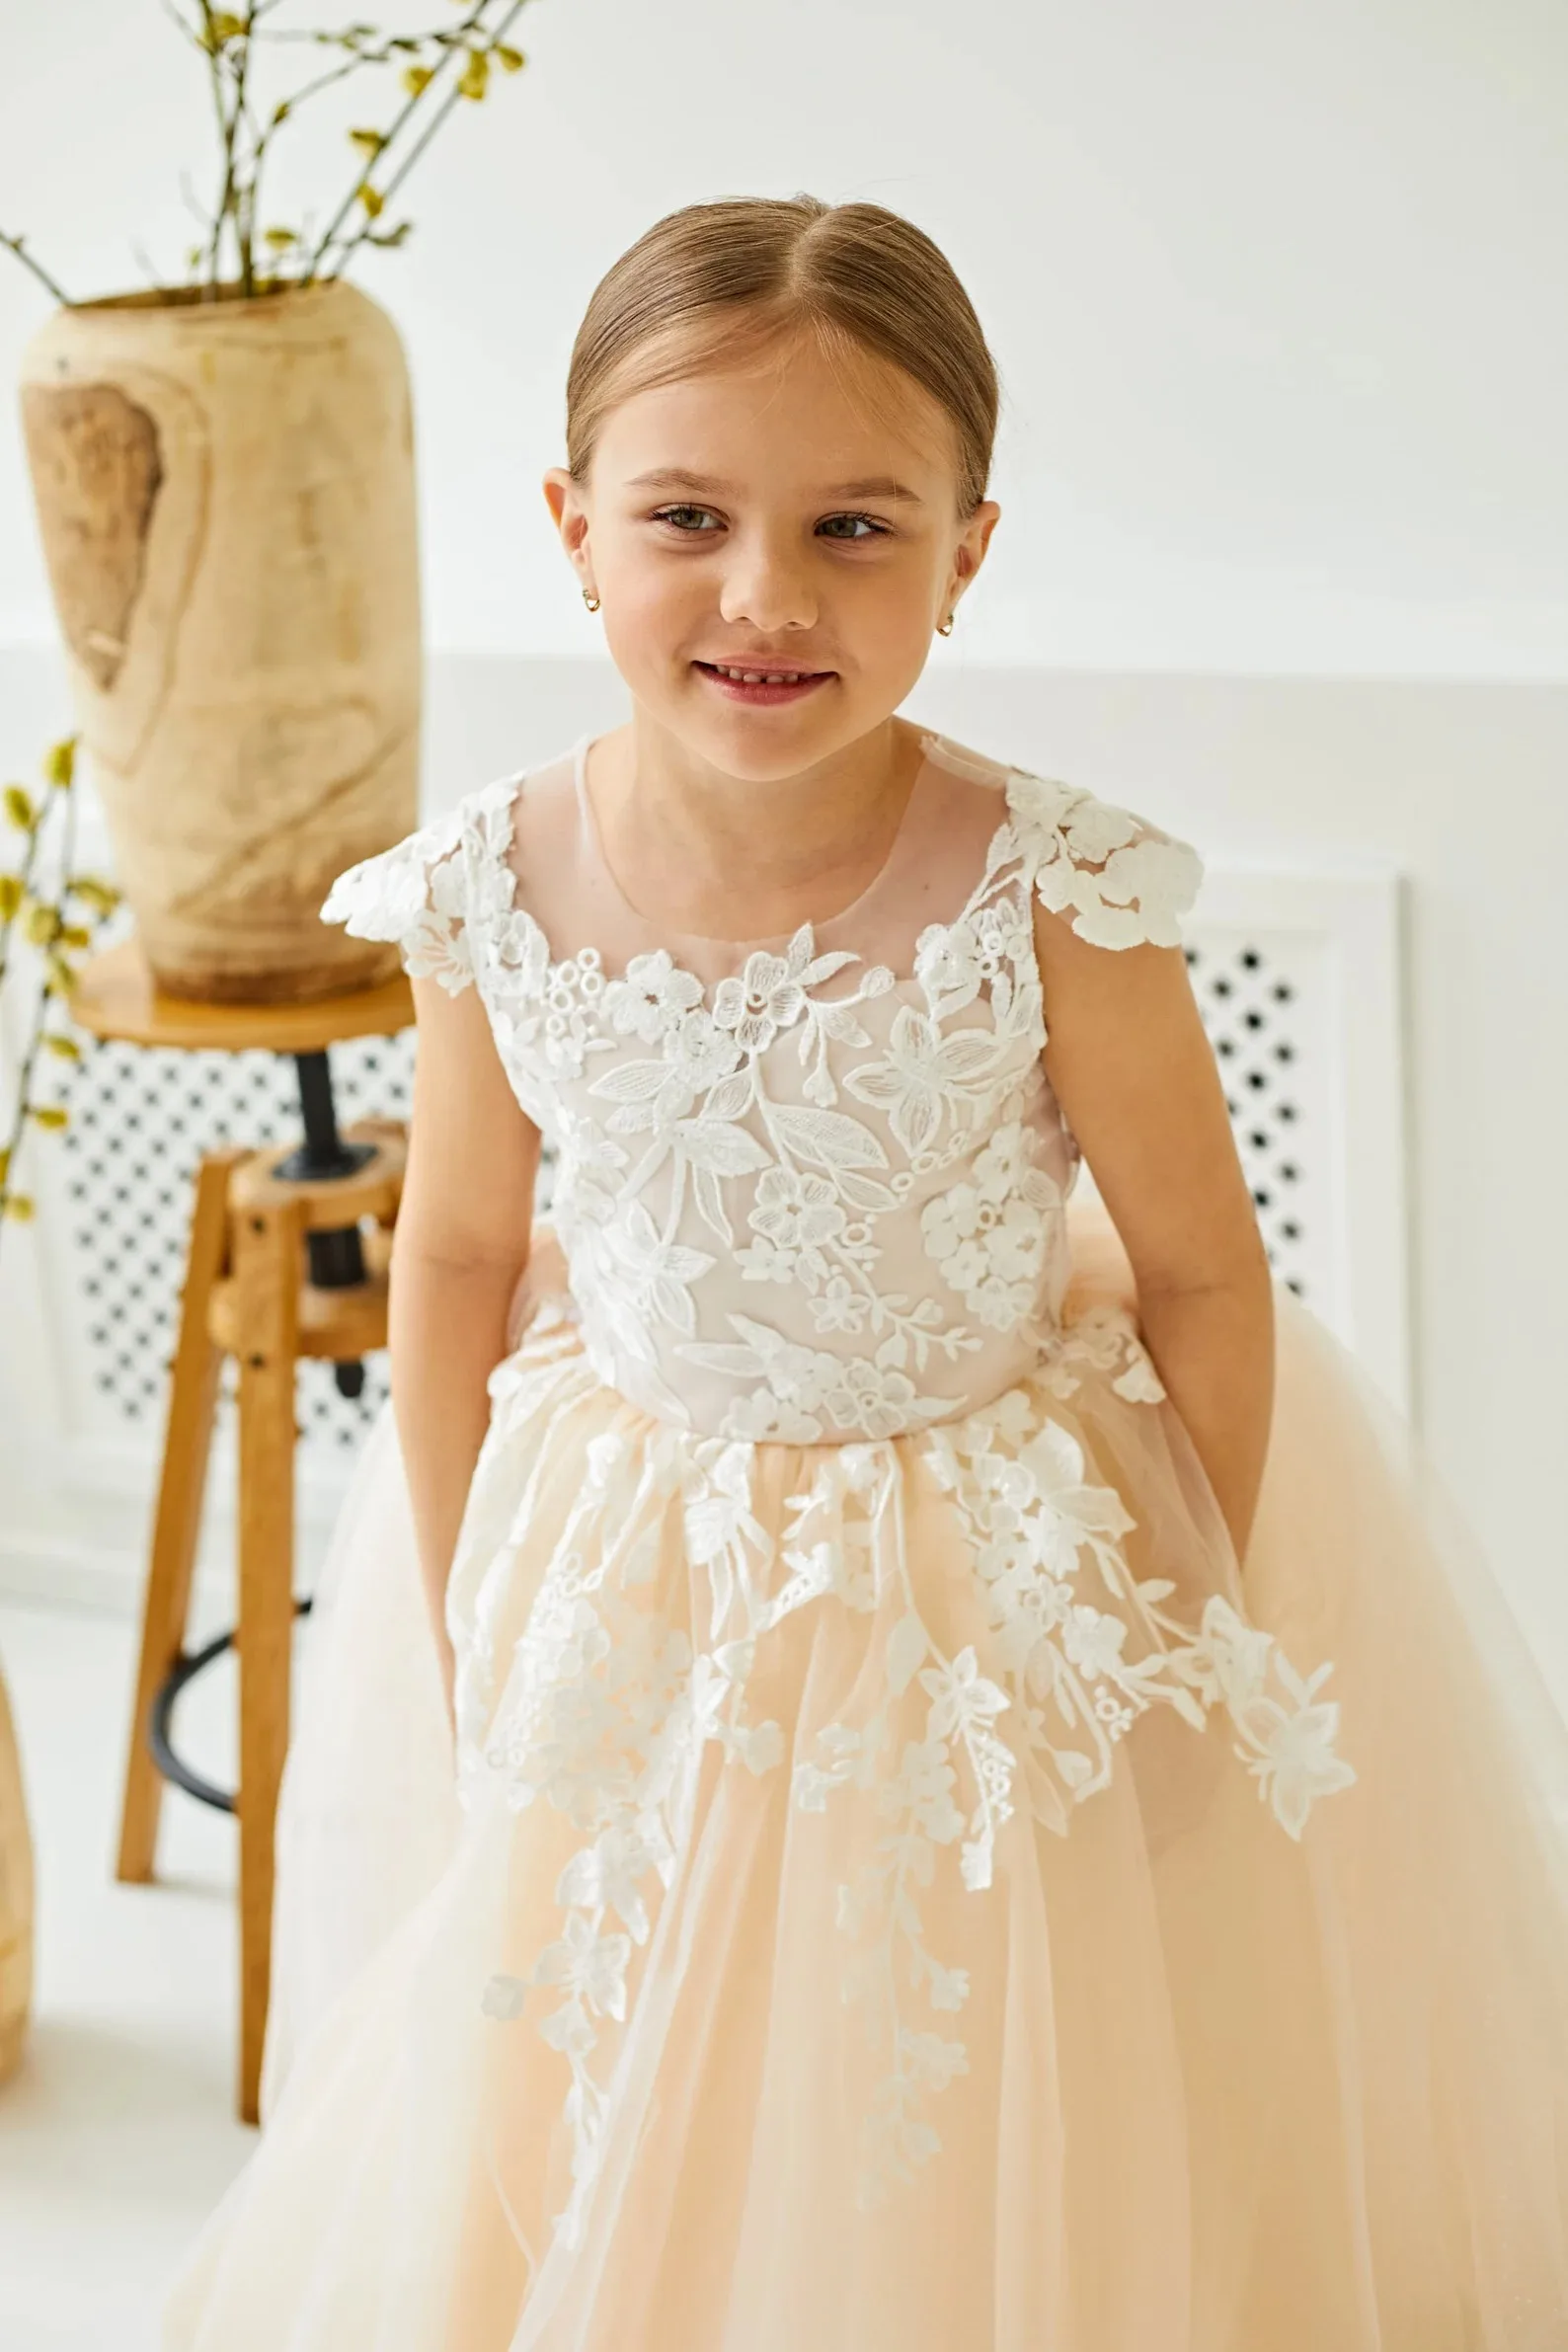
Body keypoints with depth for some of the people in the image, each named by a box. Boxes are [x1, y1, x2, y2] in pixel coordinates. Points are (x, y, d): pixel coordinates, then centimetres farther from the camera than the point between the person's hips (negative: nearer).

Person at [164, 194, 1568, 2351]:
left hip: (1010, 1589, -2)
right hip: (632, 1581, 2)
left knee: (1011, 2173, 16)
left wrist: (1201, 1647, -6)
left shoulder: (1051, 899, -24)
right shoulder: (495, 898, -16)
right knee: (606, 2164, 20)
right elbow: (457, 1254, -1)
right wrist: (453, 1634, 5)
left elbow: (1203, 1274, -12)